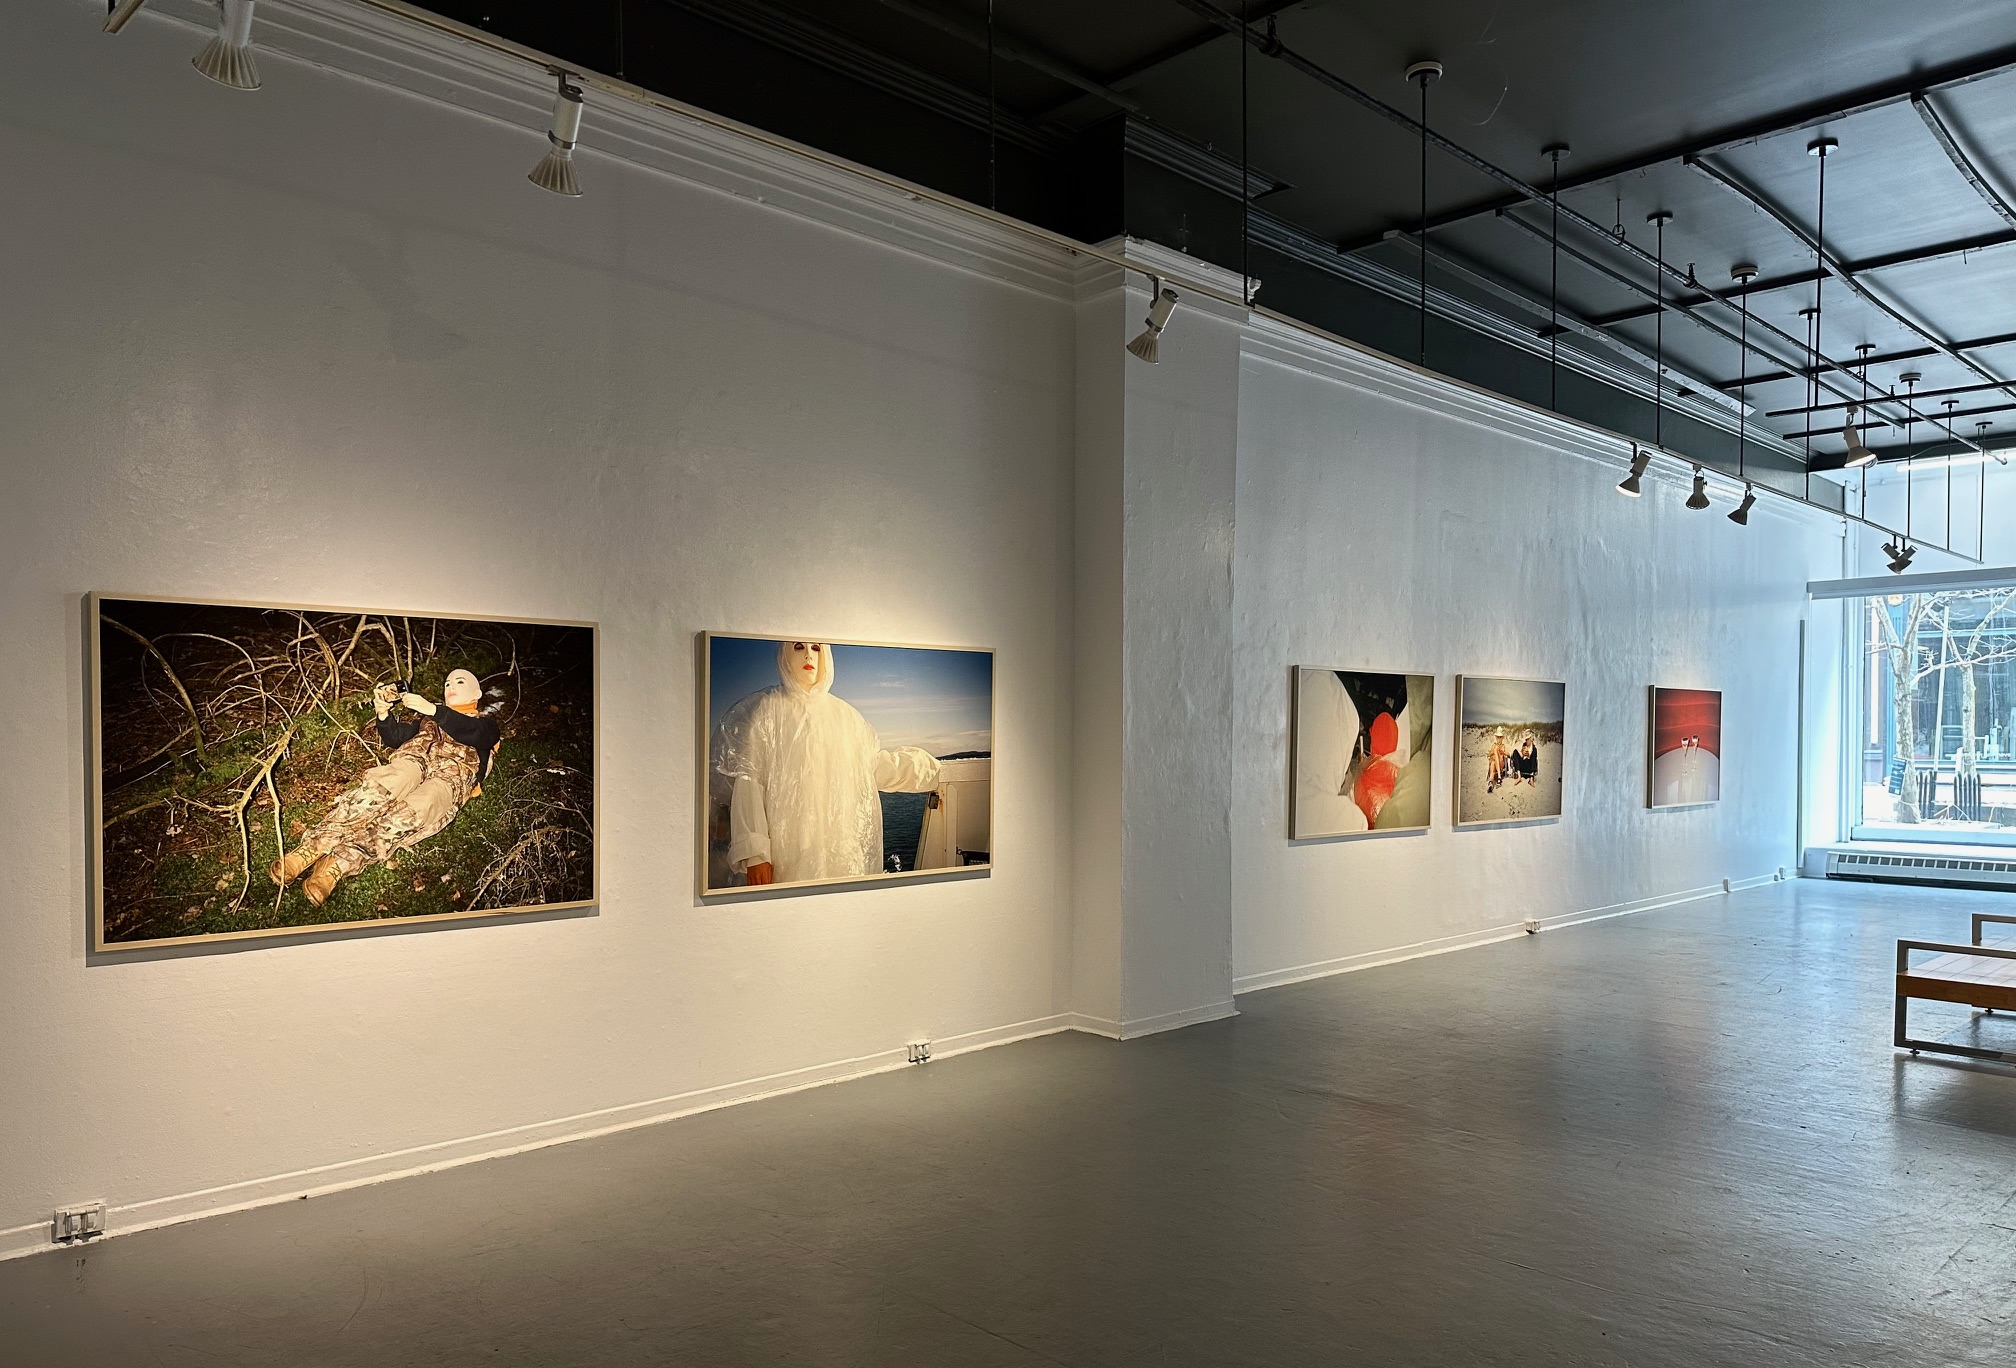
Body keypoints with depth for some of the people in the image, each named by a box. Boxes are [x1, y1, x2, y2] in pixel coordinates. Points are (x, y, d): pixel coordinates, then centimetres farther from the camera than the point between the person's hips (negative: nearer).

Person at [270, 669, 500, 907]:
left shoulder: (486, 725, 26)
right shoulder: (427, 719, 38)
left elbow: (471, 732, 0)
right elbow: (395, 737, 20)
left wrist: (432, 709, -14)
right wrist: (383, 714, -2)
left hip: (453, 773, -3)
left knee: (412, 813, -36)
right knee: (379, 789, -33)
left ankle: (339, 863, -49)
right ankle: (311, 848, -47)